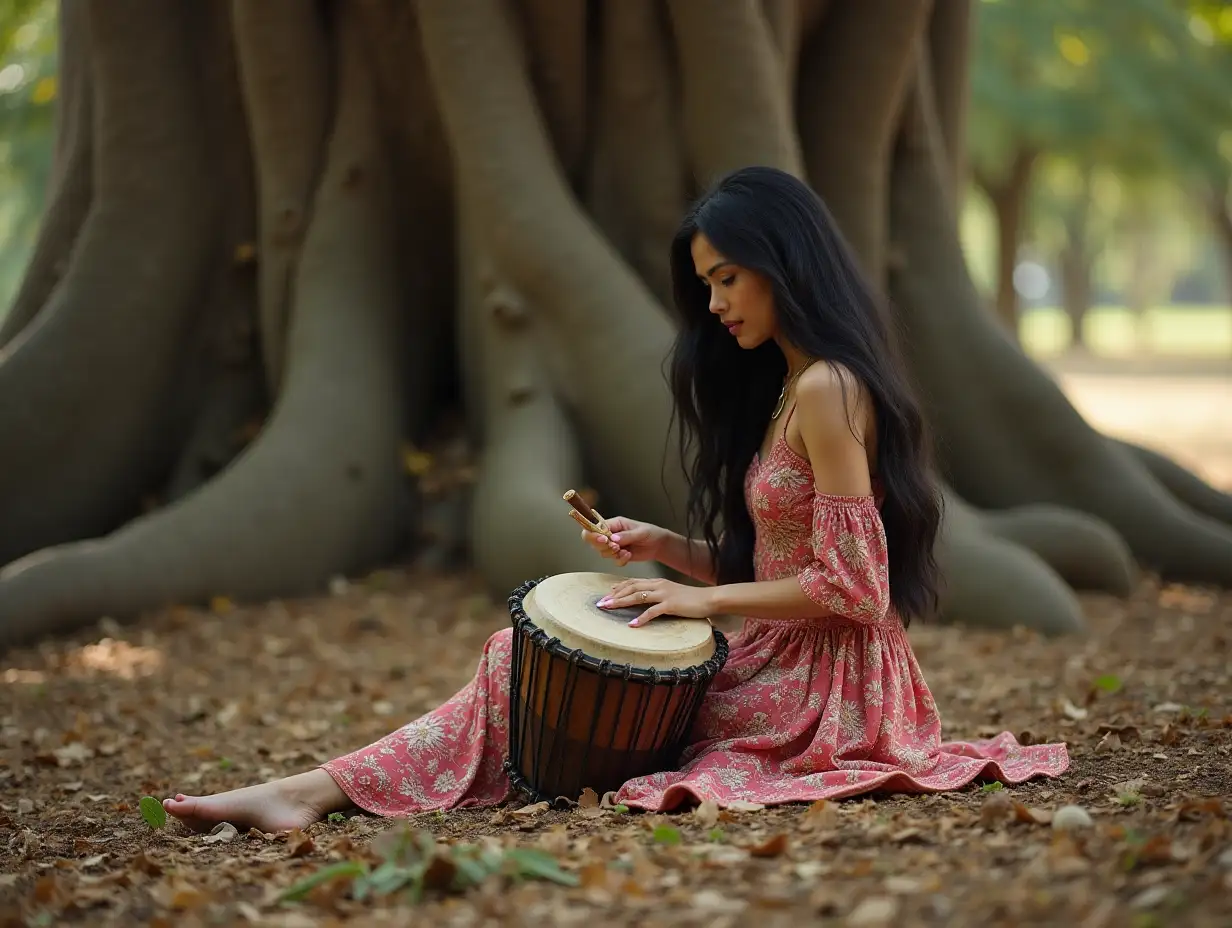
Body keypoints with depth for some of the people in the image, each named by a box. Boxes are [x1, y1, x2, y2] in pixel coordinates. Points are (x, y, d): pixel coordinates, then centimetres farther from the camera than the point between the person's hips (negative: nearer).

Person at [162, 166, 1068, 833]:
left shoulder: (825, 389, -17)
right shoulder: (783, 383, 13)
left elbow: (847, 587, -20)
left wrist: (703, 599, -13)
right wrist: (666, 549, 2)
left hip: (824, 689, -8)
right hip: (784, 668, 8)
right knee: (528, 656, -1)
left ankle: (328, 789, -5)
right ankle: (318, 790, -9)